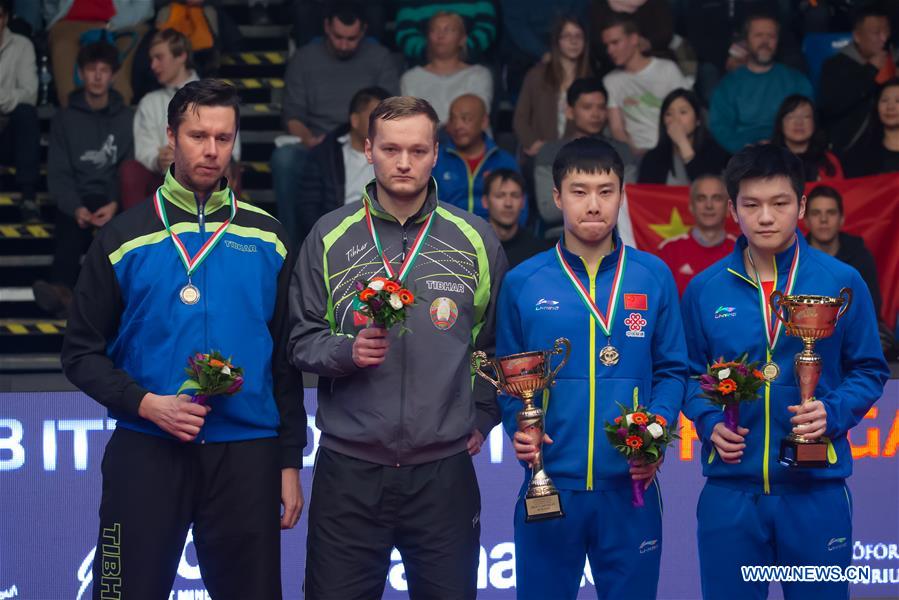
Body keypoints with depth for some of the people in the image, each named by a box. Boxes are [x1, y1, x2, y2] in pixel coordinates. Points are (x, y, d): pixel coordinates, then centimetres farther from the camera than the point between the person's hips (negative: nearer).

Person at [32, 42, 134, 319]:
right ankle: (61, 289, -62)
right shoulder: (65, 119, 12)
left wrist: (116, 204, -16)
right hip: (77, 201, 0)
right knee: (71, 230, -35)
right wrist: (76, 208, -17)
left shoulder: (126, 118, 13)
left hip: (115, 202, 0)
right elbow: (58, 174, 4)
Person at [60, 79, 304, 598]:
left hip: (247, 457, 1)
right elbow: (82, 352, 3)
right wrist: (145, 403, -13)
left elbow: (287, 357, 10)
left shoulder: (267, 239, 9)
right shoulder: (124, 238, 3)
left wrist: (290, 461, 6)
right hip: (146, 452, -1)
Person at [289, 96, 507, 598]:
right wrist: (347, 351, -15)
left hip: (444, 468, 0)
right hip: (348, 469, 0)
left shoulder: (476, 240, 5)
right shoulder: (330, 237, 3)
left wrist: (483, 417, 5)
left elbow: (498, 343, 13)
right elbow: (302, 342, 4)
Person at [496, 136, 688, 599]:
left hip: (629, 487, 0)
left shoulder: (653, 278, 4)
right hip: (549, 485, 0)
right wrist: (517, 429, -11)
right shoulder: (523, 283, 2)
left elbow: (671, 371, 6)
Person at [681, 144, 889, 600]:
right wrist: (709, 423, -6)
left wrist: (834, 413, -12)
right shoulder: (704, 290, 4)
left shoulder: (841, 283, -1)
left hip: (817, 488, -1)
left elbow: (869, 370, 5)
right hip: (731, 489, 1)